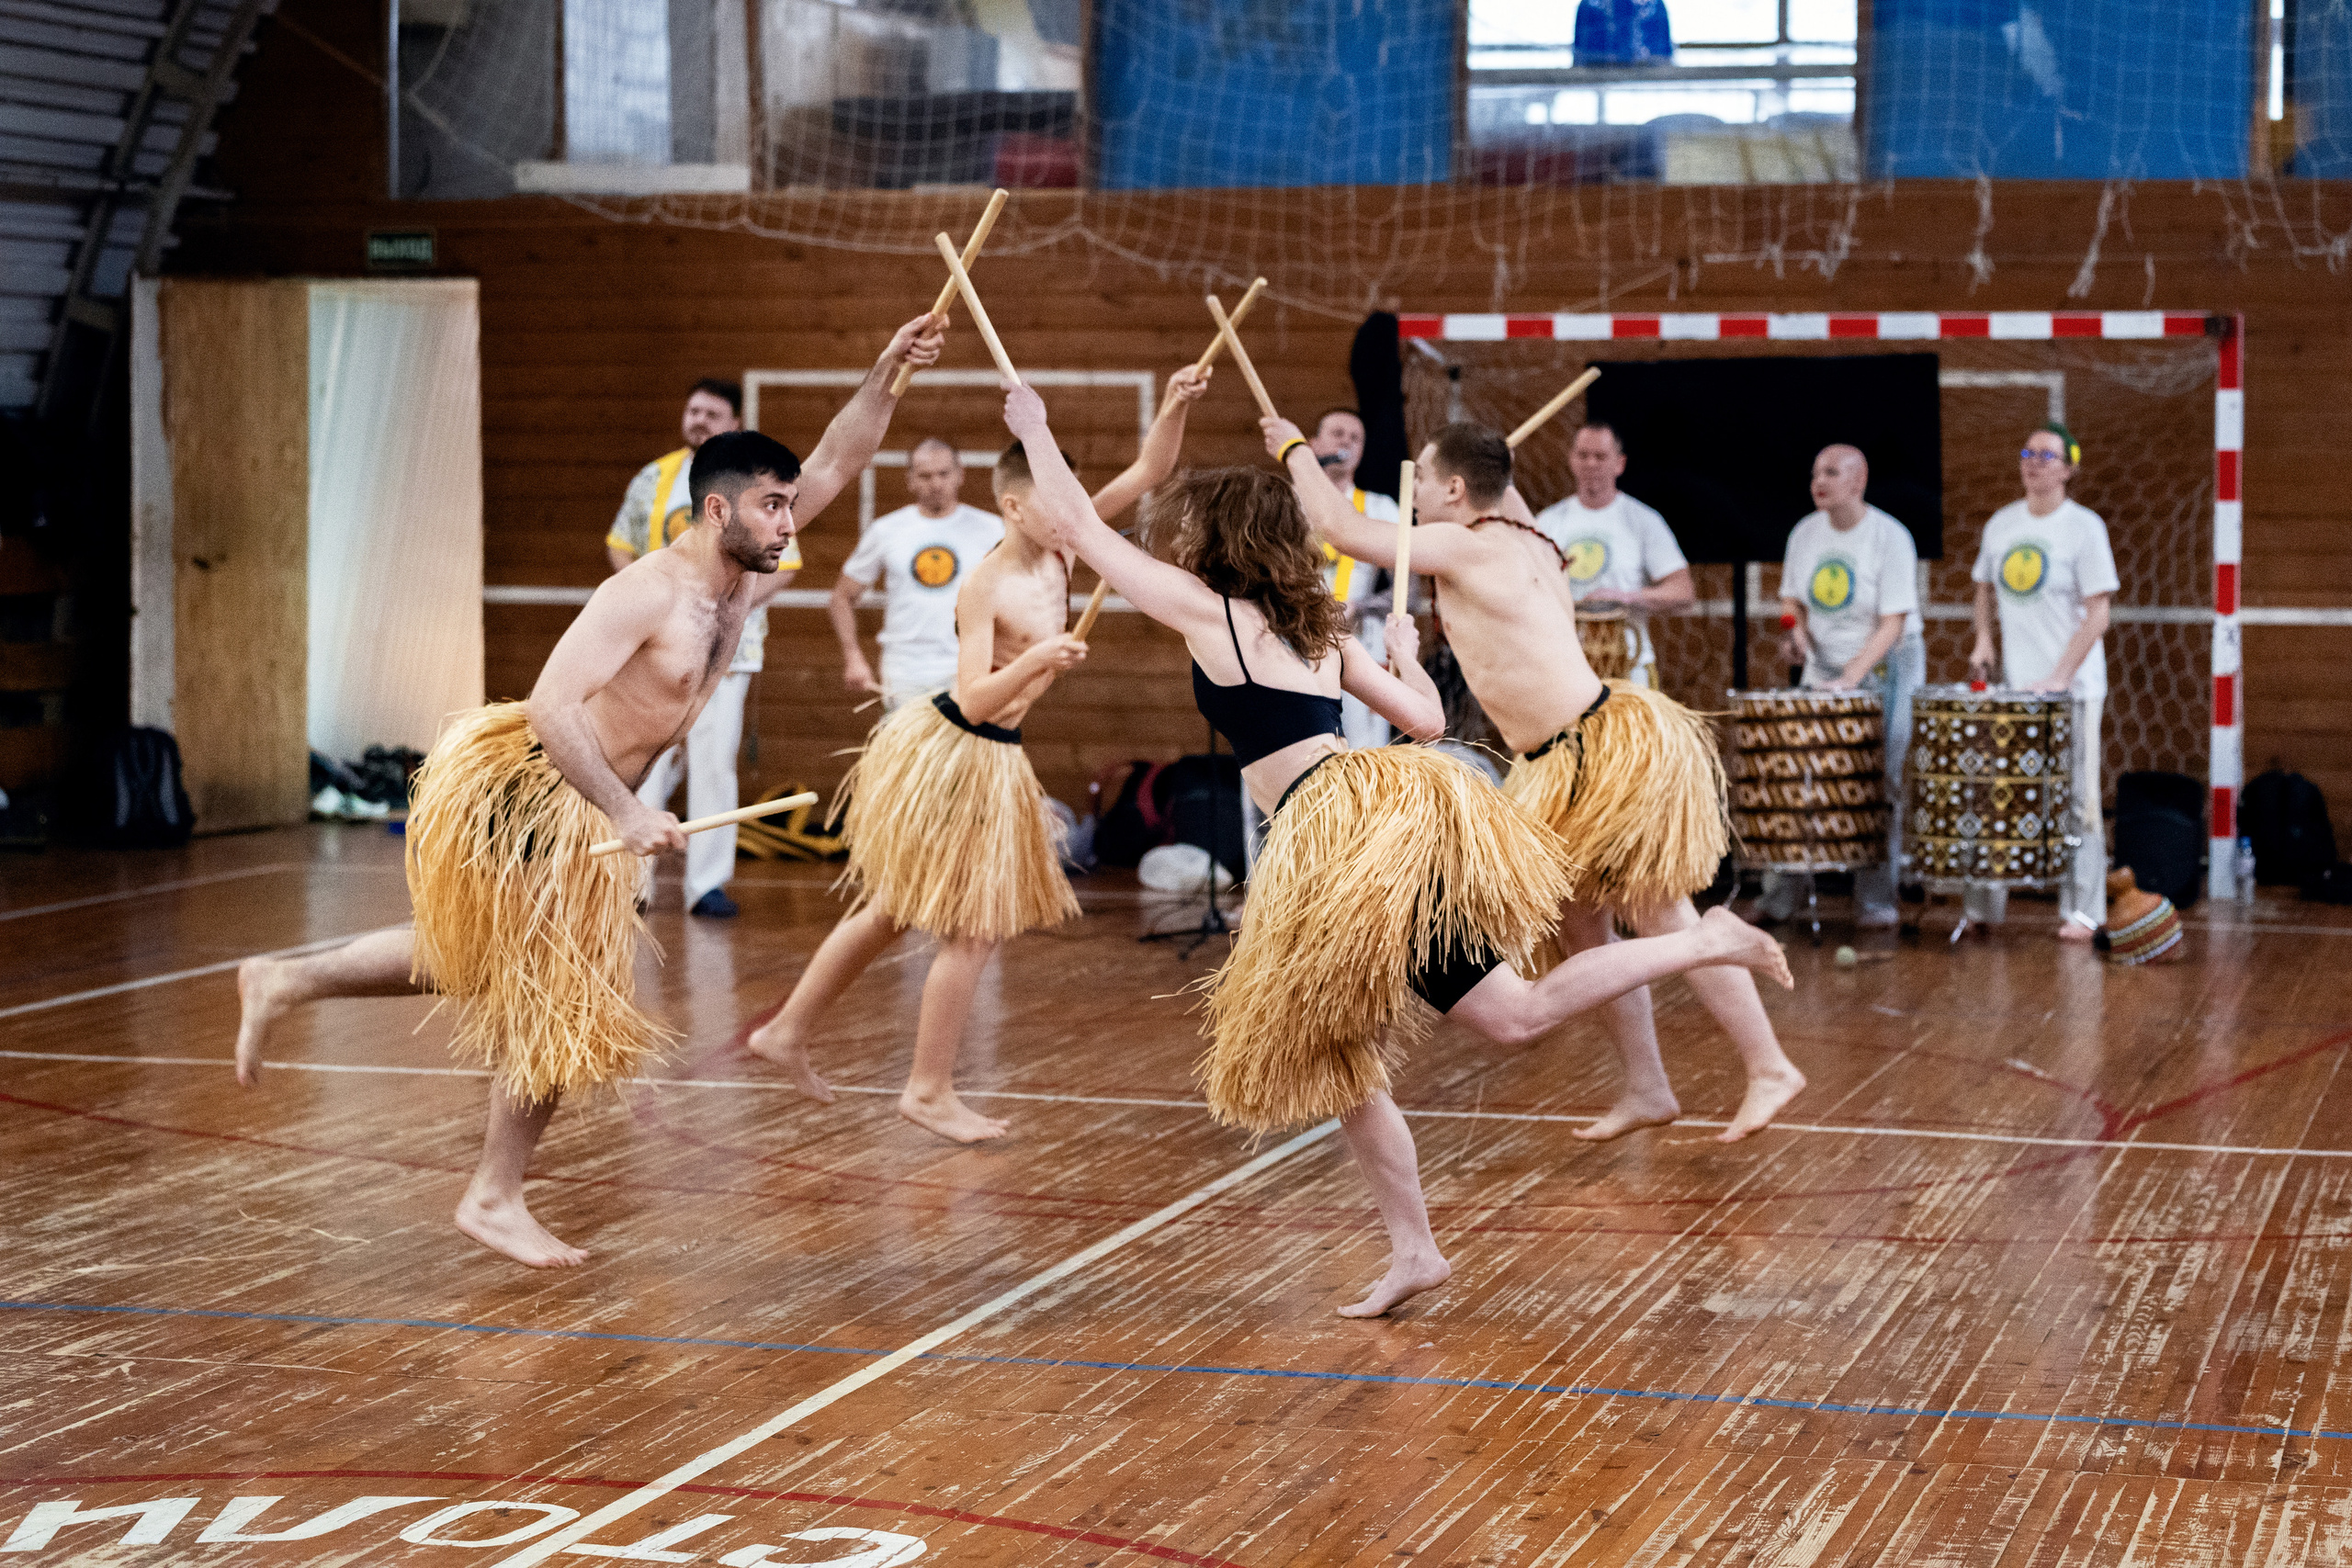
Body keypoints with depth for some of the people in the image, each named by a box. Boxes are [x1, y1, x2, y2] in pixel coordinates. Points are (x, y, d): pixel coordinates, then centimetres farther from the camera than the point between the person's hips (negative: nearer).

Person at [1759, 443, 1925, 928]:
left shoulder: (1890, 537, -15)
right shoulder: (1804, 533, 2)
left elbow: (1893, 622, -19)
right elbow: (1792, 599, 15)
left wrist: (1852, 676, -28)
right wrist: (1796, 630, -7)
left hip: (1885, 666, -5)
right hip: (1823, 667, 5)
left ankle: (1877, 901, 3)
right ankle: (1779, 897, 4)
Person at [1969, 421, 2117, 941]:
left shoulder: (2084, 526, -9)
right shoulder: (2001, 523, 8)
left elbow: (2098, 614, -12)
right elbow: (1986, 586, 23)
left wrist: (2060, 677, -18)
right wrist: (1983, 638, 5)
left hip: (2071, 688, -5)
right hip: (2012, 685, 5)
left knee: (2075, 800, -1)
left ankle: (2082, 912, 4)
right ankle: (1984, 906, 15)